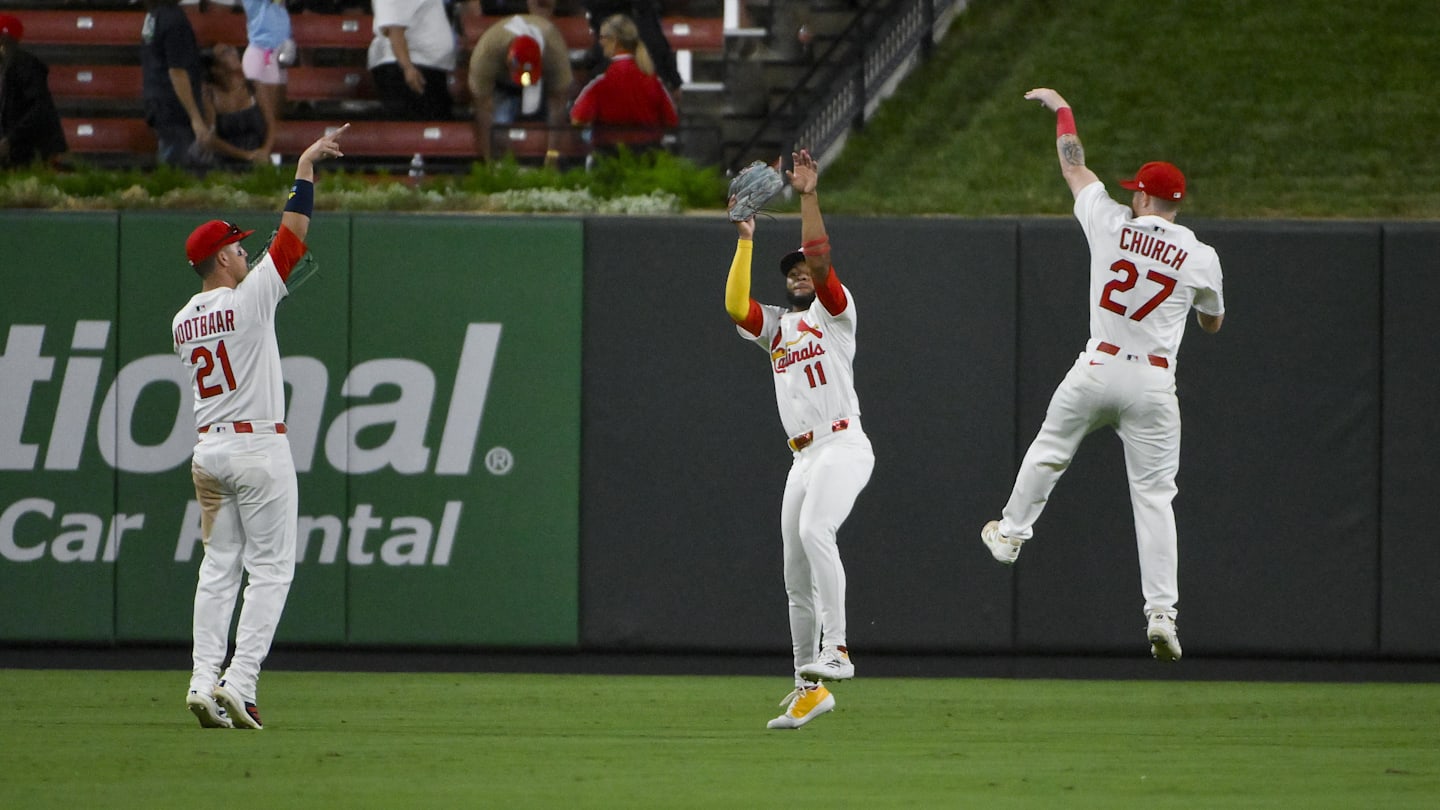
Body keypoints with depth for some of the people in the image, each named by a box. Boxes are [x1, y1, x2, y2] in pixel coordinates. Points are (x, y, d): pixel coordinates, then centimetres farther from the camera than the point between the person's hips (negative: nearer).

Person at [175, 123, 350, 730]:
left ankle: (204, 682, -2)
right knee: (270, 570, -2)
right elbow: (293, 233, -9)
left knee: (218, 570, 8)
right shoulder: (249, 299, -10)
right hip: (259, 446, -6)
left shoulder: (183, 320, 8)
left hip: (207, 448, 6)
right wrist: (306, 165, -2)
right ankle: (238, 683, -12)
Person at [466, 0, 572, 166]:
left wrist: (553, 152, -36)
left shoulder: (555, 48, -40)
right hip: (502, 84, -1)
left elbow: (558, 103, -35)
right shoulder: (486, 52, -42)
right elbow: (483, 107, -36)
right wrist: (487, 159, -35)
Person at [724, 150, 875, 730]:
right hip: (804, 458, 7)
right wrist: (745, 240, -1)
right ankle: (809, 688, 15)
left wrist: (808, 196, -17)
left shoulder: (834, 313, 6)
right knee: (796, 581, 7)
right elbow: (735, 305, 2)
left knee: (814, 530, -32)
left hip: (843, 447, -7)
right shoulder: (776, 326, 20)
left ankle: (836, 650, -35)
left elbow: (820, 259, -11)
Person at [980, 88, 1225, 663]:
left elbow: (1073, 166, 13)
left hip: (1096, 372, 0)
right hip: (1154, 384, 0)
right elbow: (1213, 323, 17)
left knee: (1048, 452, 26)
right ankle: (1161, 611, -9)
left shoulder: (1112, 225, -2)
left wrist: (1061, 108, 30)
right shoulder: (1200, 258, 0)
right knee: (1154, 493, 0)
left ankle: (1011, 533, 45)